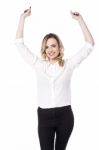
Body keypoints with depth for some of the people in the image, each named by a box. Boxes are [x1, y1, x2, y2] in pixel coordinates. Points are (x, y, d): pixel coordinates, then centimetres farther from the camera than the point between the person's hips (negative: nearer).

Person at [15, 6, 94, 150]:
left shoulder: (68, 64, 1)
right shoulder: (38, 64, 4)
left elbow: (89, 45, -2)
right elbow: (19, 43, 4)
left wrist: (80, 19, -6)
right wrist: (23, 17, 2)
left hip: (65, 115, 0)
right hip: (44, 116, 0)